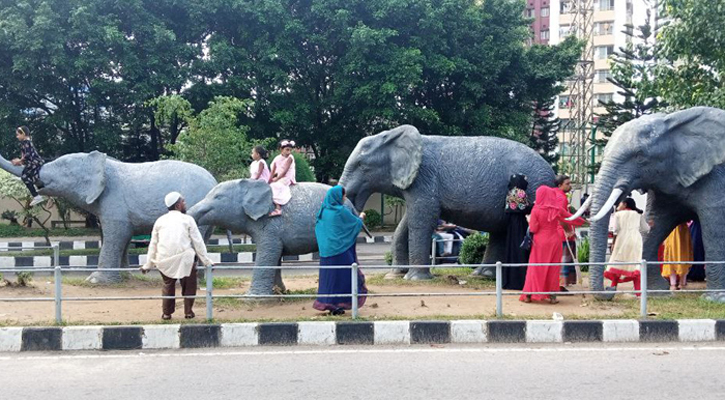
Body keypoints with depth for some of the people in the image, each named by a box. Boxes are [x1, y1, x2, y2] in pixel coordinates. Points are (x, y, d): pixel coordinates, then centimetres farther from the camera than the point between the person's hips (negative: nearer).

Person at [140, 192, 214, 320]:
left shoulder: (160, 221, 14)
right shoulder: (187, 219, 4)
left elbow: (153, 244, 16)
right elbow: (198, 243, 3)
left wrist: (148, 265, 22)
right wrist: (206, 261, 8)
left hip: (165, 260, 3)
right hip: (184, 258, -3)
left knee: (168, 285, 21)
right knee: (188, 286, 15)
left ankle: (167, 313, 21)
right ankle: (188, 312, 14)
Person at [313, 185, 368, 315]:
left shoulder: (324, 211, 8)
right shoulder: (341, 211, -11)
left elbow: (318, 229, 19)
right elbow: (356, 224, -1)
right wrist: (361, 217, 20)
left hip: (326, 250, 7)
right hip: (341, 249, -7)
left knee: (328, 276, 11)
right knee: (343, 275, 1)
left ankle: (326, 303, 11)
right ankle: (337, 305, 0)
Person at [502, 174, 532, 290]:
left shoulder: (509, 194, 10)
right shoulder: (521, 193, -12)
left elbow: (506, 209, 11)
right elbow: (526, 209, -16)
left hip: (511, 224, 8)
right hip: (520, 225, -8)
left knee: (511, 248, 10)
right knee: (521, 250, -6)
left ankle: (509, 280, 12)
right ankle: (520, 280, -7)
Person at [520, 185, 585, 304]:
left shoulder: (536, 210, -11)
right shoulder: (557, 209, -3)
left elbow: (533, 229, -11)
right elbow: (571, 218, 9)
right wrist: (583, 221, 23)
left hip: (540, 242, -1)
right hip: (554, 240, 2)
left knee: (535, 268, 6)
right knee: (553, 269, 9)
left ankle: (529, 295, 5)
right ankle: (552, 296, 9)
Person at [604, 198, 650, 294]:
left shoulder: (618, 214, 10)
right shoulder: (638, 215, 16)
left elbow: (616, 230, 0)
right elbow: (646, 229, 8)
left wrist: (614, 243, 5)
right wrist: (650, 225, 29)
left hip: (622, 239, -2)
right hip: (636, 239, 2)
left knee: (617, 261, 7)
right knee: (635, 263, 2)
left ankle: (614, 286, -3)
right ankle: (638, 290, -3)